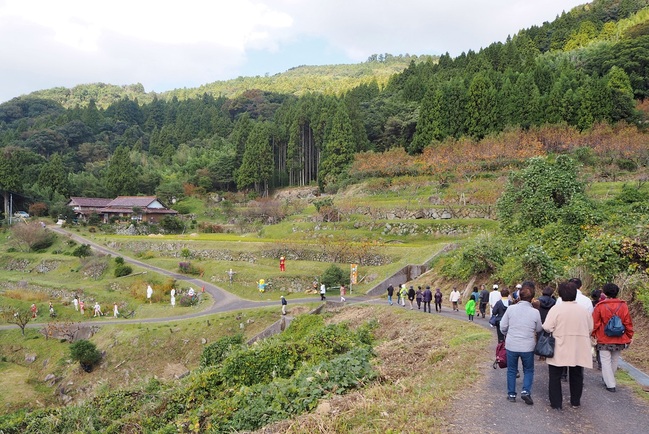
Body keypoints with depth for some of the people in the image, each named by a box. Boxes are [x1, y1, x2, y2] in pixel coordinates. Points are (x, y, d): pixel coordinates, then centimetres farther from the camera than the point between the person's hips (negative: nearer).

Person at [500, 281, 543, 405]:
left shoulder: (511, 309, -10)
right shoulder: (535, 312, -11)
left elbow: (503, 327, -3)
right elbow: (539, 329, 1)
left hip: (511, 345, 1)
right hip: (528, 347, 0)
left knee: (511, 370, 16)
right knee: (528, 370, 19)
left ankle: (511, 394, 22)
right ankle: (526, 391, 2)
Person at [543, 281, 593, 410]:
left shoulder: (556, 309, -13)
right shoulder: (584, 311, 2)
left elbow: (547, 328, -17)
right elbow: (590, 329, 8)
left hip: (559, 350, -4)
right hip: (579, 351, 4)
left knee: (555, 376, 7)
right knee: (576, 375, 19)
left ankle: (556, 403, 9)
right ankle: (575, 401, 29)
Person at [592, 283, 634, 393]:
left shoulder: (600, 306, -10)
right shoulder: (623, 306, -2)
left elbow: (595, 323, -6)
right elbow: (628, 323, 3)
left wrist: (593, 336, 6)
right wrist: (630, 337, 14)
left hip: (604, 340, -3)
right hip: (619, 340, 4)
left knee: (606, 361, 3)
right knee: (615, 360, 18)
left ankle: (610, 385, 0)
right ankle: (608, 379, 32)